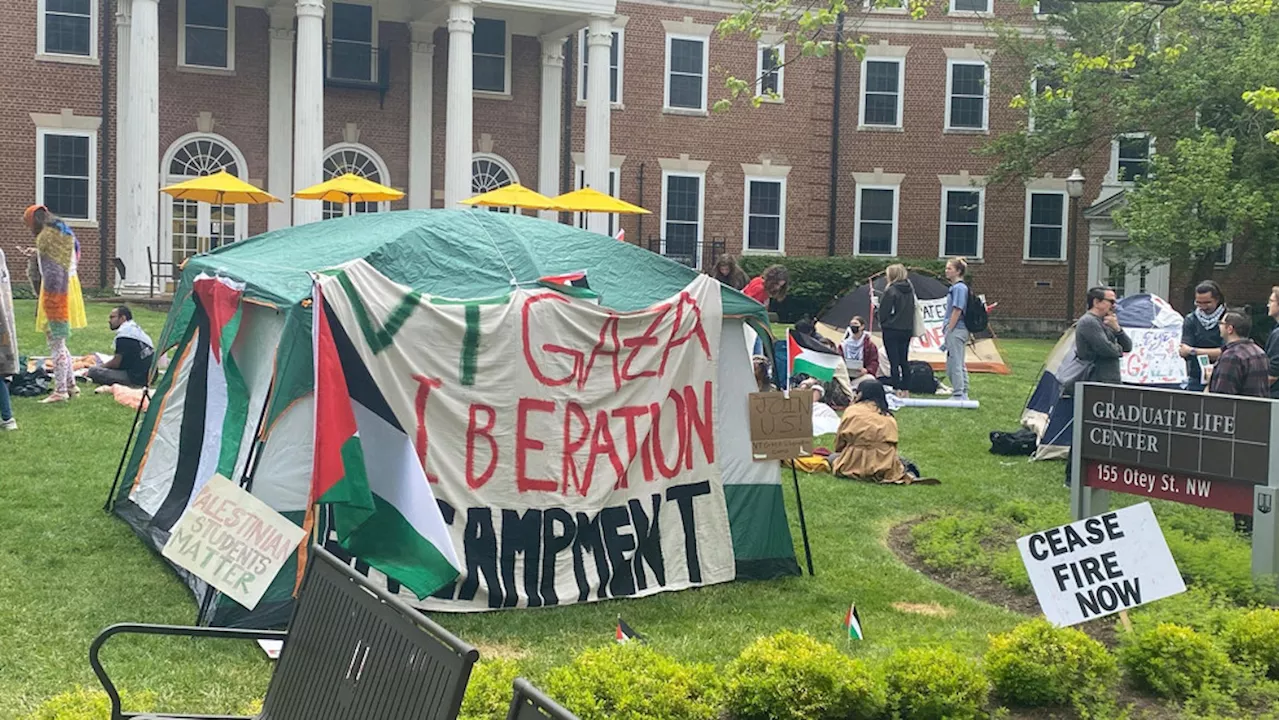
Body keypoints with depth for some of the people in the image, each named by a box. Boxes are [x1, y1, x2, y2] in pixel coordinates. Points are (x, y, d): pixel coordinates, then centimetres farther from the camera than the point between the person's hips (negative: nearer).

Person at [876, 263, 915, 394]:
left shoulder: (891, 291, -14)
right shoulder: (910, 291, 7)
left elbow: (883, 312, -11)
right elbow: (913, 310, 12)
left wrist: (882, 324, 7)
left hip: (892, 330, -7)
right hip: (907, 329, 7)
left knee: (894, 360, -2)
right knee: (903, 359, 13)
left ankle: (896, 388, -5)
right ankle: (904, 388, 15)